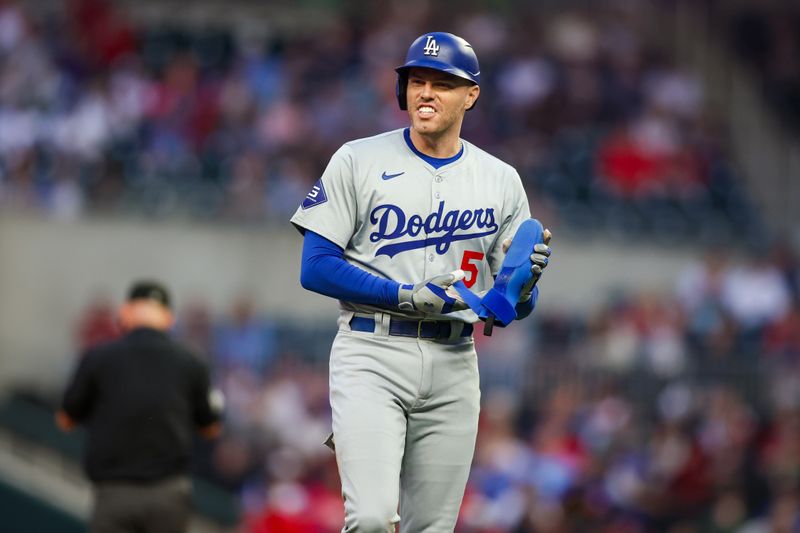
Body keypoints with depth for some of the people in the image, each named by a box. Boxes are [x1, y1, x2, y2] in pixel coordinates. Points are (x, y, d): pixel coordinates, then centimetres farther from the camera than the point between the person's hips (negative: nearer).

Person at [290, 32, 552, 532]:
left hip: (454, 364, 3)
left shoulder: (500, 181, 10)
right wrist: (405, 296, -14)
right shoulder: (359, 161, 2)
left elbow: (512, 307, 10)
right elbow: (316, 267, -4)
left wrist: (524, 285, -14)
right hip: (372, 357, -3)